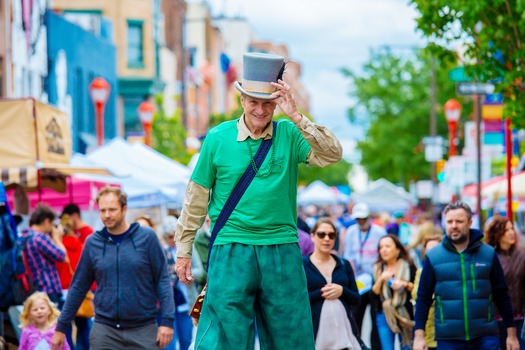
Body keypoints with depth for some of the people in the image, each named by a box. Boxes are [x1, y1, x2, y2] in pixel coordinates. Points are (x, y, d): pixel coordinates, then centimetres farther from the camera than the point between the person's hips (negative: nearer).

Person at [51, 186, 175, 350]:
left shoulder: (147, 237, -2)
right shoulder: (92, 242, 4)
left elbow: (162, 280, -2)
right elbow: (78, 287, 10)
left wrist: (167, 320, -11)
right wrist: (61, 327, 10)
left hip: (143, 329, -2)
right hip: (104, 329, 2)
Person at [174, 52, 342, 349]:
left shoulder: (290, 135, 2)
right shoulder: (218, 138, 1)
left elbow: (333, 154, -14)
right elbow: (197, 197, 7)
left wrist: (296, 116, -21)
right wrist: (183, 250, 9)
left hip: (282, 250, 1)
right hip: (232, 250, -1)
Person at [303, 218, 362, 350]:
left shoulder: (344, 264, 15)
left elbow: (356, 299, 14)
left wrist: (342, 291, -5)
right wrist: (321, 293, -14)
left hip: (342, 328, 4)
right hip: (315, 331, -4)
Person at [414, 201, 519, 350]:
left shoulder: (488, 253, 3)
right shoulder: (433, 257, 2)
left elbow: (502, 296, 7)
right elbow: (423, 298, 4)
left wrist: (512, 333, 5)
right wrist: (419, 335, -4)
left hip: (486, 337, 0)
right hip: (448, 338, 0)